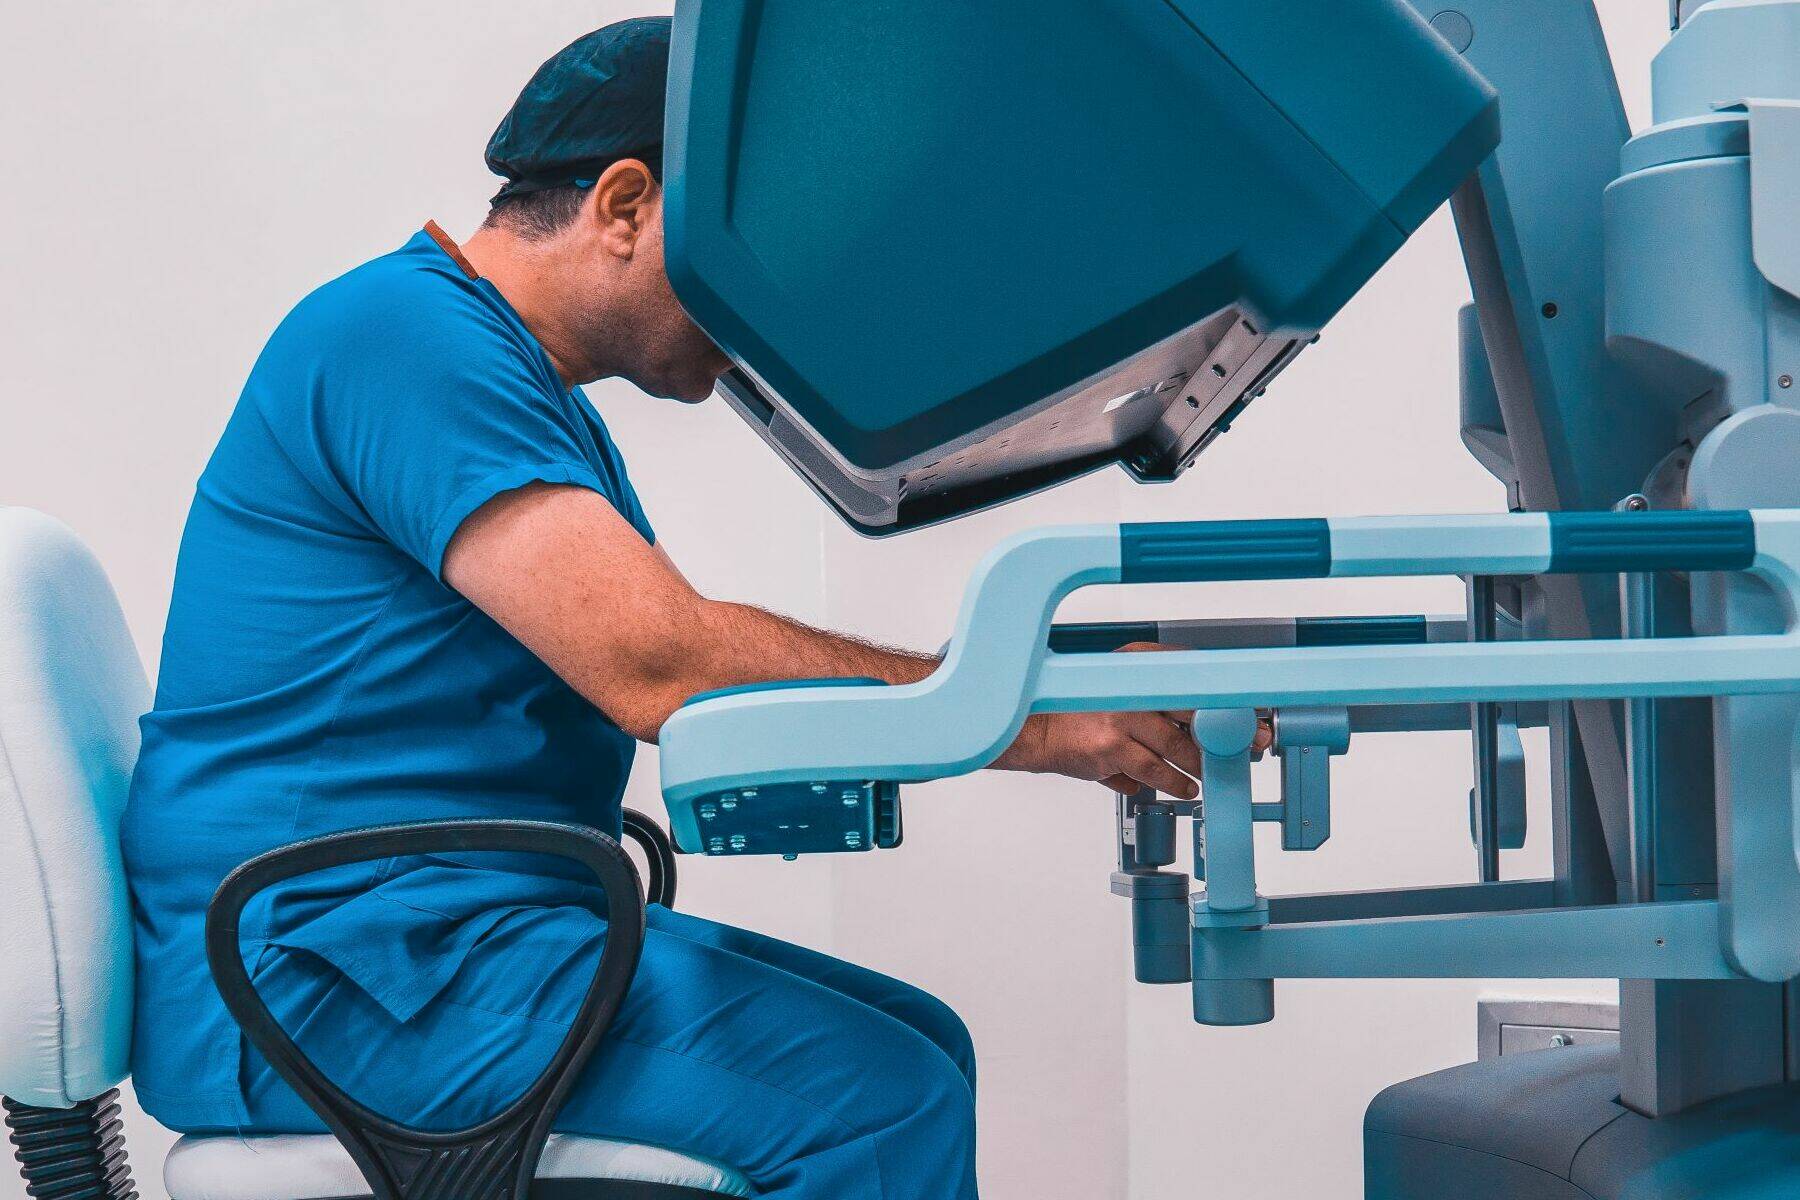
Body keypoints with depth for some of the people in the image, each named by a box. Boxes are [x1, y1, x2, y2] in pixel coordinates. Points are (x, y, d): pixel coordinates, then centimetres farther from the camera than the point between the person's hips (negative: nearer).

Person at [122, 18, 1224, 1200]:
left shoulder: (545, 404, 19)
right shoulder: (407, 331, -14)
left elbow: (724, 668, 11)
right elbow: (659, 669, -24)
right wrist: (1026, 720, -19)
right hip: (325, 966, -10)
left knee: (917, 1045, 10)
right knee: (877, 1098, -20)